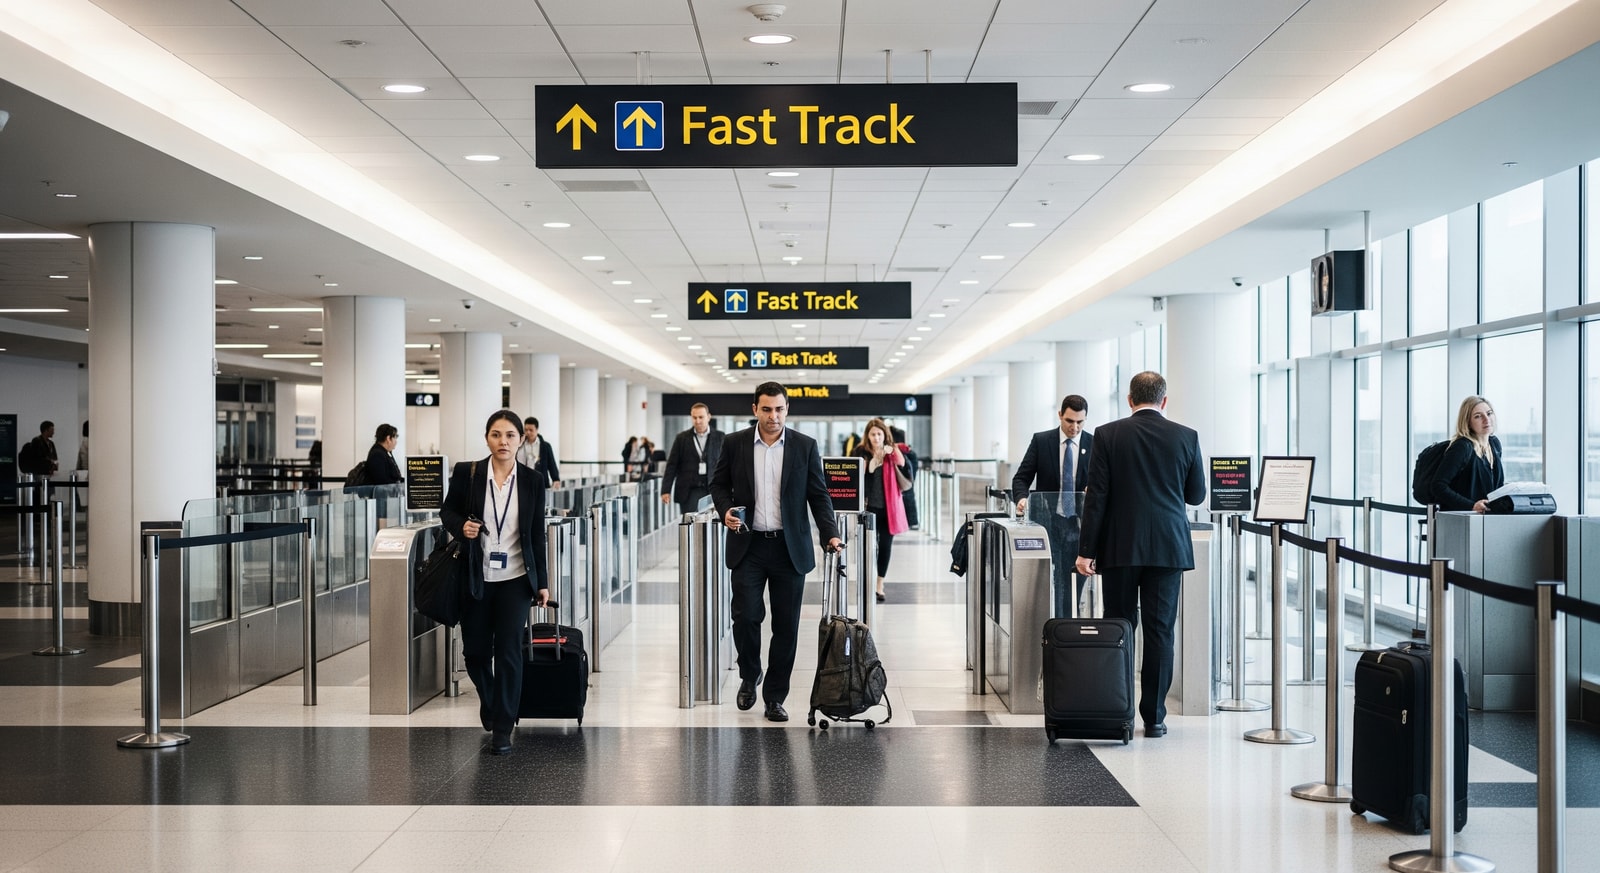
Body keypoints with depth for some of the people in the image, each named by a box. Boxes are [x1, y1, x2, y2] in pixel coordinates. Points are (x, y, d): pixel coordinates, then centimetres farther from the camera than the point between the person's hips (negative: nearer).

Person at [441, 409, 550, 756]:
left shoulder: (531, 481, -2)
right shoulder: (467, 473, -5)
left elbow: (537, 535, 3)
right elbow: (447, 511, 7)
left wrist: (542, 582, 3)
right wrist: (460, 526, -15)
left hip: (515, 579, -1)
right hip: (476, 579, 1)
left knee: (508, 650, -5)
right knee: (475, 650, 11)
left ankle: (502, 728, 6)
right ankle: (489, 701, 42)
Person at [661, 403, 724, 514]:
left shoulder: (719, 437, 7)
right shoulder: (682, 438, 7)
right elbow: (672, 466, 6)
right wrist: (666, 490, -1)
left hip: (712, 489, 0)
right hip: (689, 491, 0)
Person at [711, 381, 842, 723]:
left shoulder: (805, 446, 2)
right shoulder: (734, 444, 2)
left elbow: (819, 494, 3)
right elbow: (719, 483, 11)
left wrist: (829, 534, -9)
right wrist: (726, 510, -9)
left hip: (790, 549, 0)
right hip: (748, 545, 0)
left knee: (786, 626, 3)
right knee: (746, 616, -7)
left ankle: (775, 697, 15)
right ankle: (749, 676, 21)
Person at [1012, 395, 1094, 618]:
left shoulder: (1095, 444, 2)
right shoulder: (1041, 441, 1)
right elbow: (1021, 478, 1)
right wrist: (1022, 498, -19)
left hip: (1079, 523, 1)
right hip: (1047, 520, -1)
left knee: (1073, 584, 5)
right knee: (1051, 582, -7)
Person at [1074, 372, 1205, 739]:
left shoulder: (1107, 435, -3)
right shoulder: (1187, 437, 1)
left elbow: (1096, 496, -6)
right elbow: (1196, 495, 10)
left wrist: (1086, 551, -5)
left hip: (1120, 547, -1)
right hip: (1168, 547, 1)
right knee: (1160, 632, 4)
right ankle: (1154, 717, 7)